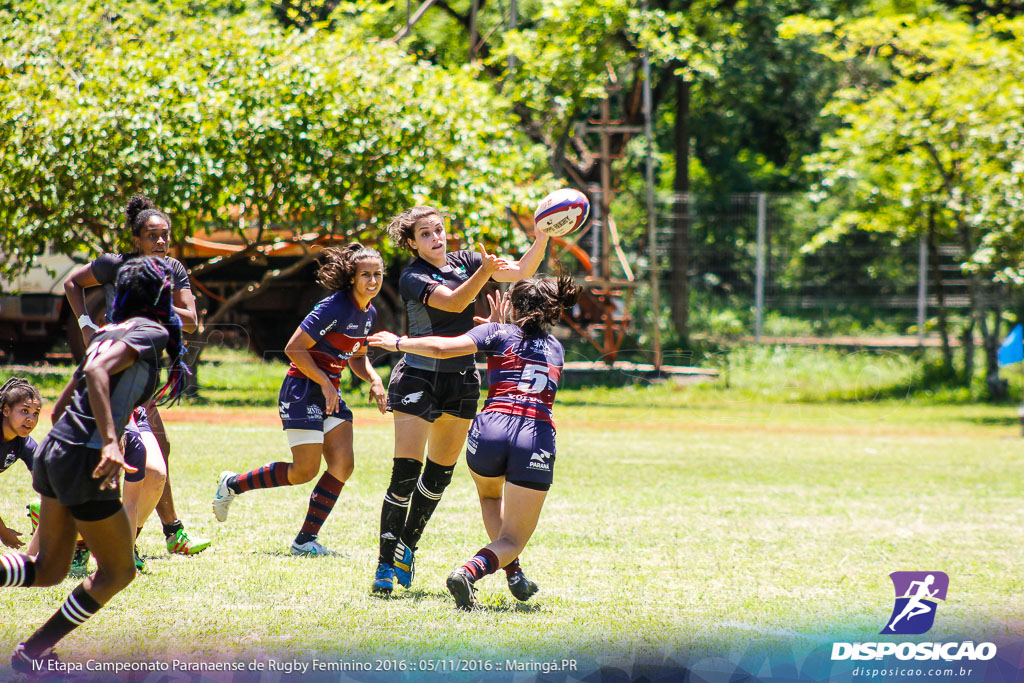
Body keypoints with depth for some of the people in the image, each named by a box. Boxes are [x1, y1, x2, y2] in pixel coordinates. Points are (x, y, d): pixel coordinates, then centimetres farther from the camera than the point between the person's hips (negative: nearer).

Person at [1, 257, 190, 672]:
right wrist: (109, 442, -33)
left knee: (48, 570, 16)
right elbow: (96, 370, -24)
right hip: (84, 461, -9)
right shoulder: (150, 331, -8)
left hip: (55, 450, 9)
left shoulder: (111, 331, 16)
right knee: (118, 571, 7)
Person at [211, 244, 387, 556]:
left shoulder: (369, 313, 8)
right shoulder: (335, 308, -19)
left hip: (330, 393, 9)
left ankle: (306, 539, 1)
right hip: (303, 390, -9)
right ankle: (233, 484, 12)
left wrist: (374, 379, 3)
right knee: (305, 470, -8)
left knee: (343, 465, -4)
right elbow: (294, 348, -18)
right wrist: (325, 383, -19)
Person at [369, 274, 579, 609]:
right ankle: (468, 572, -24)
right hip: (538, 437, 1)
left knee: (489, 494, 36)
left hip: (491, 428, -1)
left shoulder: (499, 333, 11)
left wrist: (398, 342, 14)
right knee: (512, 540, 7)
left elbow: (443, 348, 0)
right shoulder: (556, 349, 24)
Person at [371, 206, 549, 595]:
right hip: (418, 380, -6)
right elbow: (454, 301, -26)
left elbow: (521, 271, 2)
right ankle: (386, 565, -7)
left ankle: (406, 548, 29)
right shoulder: (412, 277, -11)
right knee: (405, 472, -13)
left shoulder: (463, 262, 6)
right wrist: (484, 272, -40)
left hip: (462, 380, 6)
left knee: (440, 474, 12)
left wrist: (542, 238, -15)